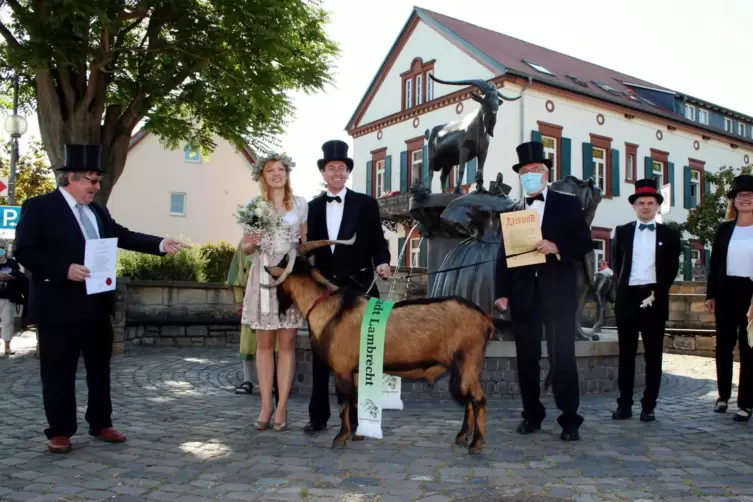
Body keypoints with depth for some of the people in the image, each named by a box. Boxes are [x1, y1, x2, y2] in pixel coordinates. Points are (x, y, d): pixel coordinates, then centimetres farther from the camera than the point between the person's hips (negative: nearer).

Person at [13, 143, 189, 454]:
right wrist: (64, 270, -23)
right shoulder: (39, 207, -7)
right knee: (59, 372, 4)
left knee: (100, 367, 14)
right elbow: (24, 252, -12)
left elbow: (123, 236, 9)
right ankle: (60, 432, 16)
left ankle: (100, 424, 26)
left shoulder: (97, 211, 13)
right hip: (59, 306, -7)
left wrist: (160, 244, -5)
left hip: (96, 304, 7)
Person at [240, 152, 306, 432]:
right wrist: (251, 243, -13)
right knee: (264, 343, 2)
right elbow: (246, 248, 9)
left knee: (287, 343, -1)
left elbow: (305, 242, 10)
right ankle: (266, 406, 9)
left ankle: (281, 407, 4)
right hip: (263, 277, 1)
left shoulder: (300, 204, 8)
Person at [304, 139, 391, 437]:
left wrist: (382, 263, -18)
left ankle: (352, 417, 14)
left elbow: (378, 241, 0)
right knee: (321, 353, 8)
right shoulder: (313, 207, 10)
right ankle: (318, 416, 17)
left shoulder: (366, 204, 3)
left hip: (358, 288, -2)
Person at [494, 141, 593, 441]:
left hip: (558, 293, -3)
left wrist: (557, 248, -17)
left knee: (562, 357, -2)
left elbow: (585, 243, 1)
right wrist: (501, 293, -1)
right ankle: (532, 415, 20)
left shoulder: (567, 204, 6)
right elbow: (504, 254, 7)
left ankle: (570, 420, 7)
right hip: (523, 294, 3)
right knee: (527, 357, 8)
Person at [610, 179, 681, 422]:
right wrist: (622, 290, 0)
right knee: (626, 354, 4)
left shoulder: (669, 234, 6)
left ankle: (648, 406, 10)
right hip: (627, 297, 1)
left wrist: (656, 294, -5)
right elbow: (616, 265, 10)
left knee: (653, 355, 4)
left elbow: (672, 270, 4)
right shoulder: (622, 231, 9)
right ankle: (624, 404, 10)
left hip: (655, 299, -1)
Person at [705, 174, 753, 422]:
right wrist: (711, 294, 5)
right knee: (724, 345, 9)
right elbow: (714, 263, 9)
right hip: (727, 291, 3)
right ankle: (723, 395, 22)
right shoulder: (724, 229, 9)